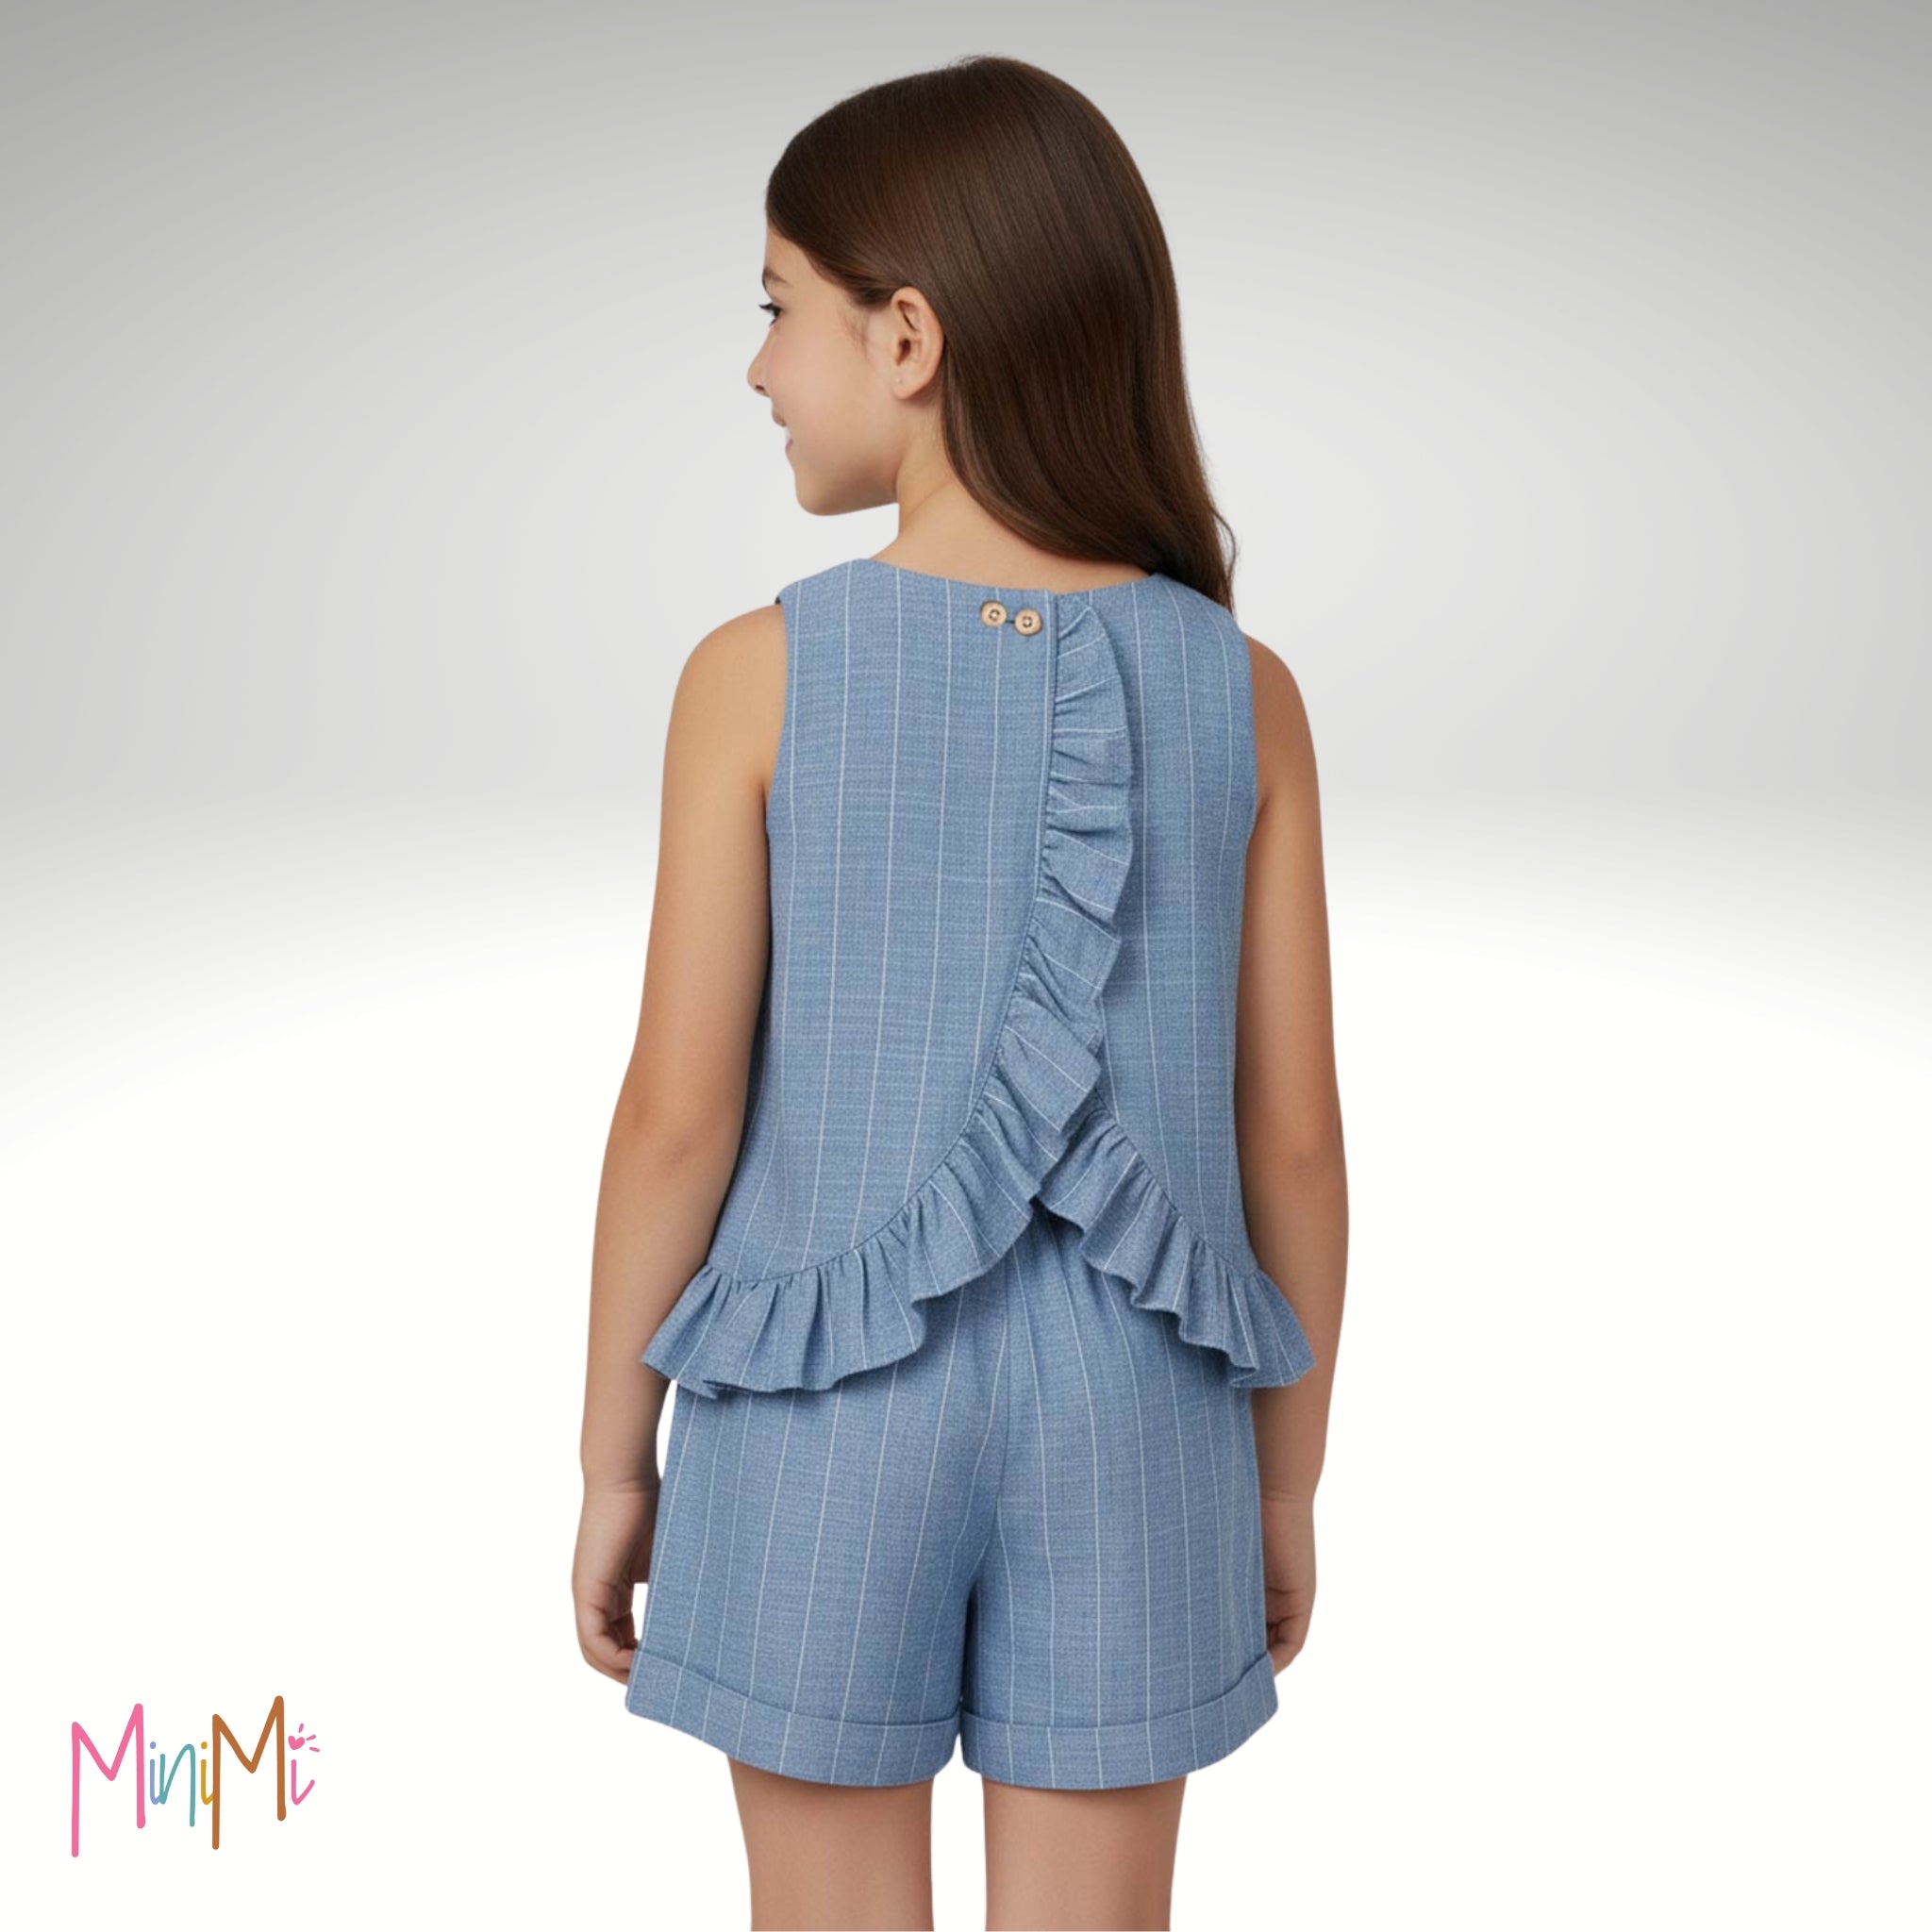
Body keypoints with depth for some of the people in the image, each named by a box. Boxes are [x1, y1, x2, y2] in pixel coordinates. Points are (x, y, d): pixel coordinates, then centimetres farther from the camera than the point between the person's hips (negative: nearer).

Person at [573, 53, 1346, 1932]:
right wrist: (1289, 1474, 10)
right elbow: (1290, 1133, -2)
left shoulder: (758, 675, -12)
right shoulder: (1245, 694, -5)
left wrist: (612, 1458, 3)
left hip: (822, 1428, -1)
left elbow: (678, 1110, -11)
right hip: (1124, 1429, 2)